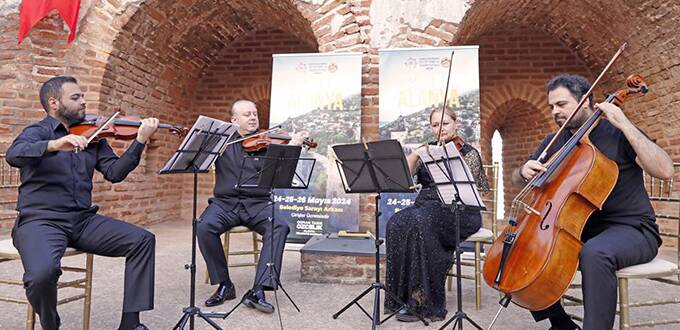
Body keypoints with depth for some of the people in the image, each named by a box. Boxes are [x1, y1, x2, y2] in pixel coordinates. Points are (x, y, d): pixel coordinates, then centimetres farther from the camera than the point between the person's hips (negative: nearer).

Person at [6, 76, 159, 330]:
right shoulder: (37, 132, 2)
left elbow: (114, 173, 3)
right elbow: (13, 155, -20)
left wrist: (140, 141, -7)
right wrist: (55, 144, -37)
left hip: (83, 219, 5)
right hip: (41, 220, -4)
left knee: (143, 240, -13)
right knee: (43, 272, -33)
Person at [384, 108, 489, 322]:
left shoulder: (468, 153, 5)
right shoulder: (428, 151, 17)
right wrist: (415, 154, -11)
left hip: (458, 213, -4)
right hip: (425, 206, 4)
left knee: (420, 223, -34)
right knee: (397, 224, -27)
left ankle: (424, 302, -25)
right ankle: (403, 295, -20)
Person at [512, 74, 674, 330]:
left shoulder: (617, 134, -5)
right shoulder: (554, 142, 9)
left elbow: (665, 171, -20)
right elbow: (517, 179, 10)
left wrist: (624, 124, -21)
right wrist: (525, 172, -14)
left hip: (631, 230, -6)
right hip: (577, 229, 6)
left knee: (594, 253, -38)